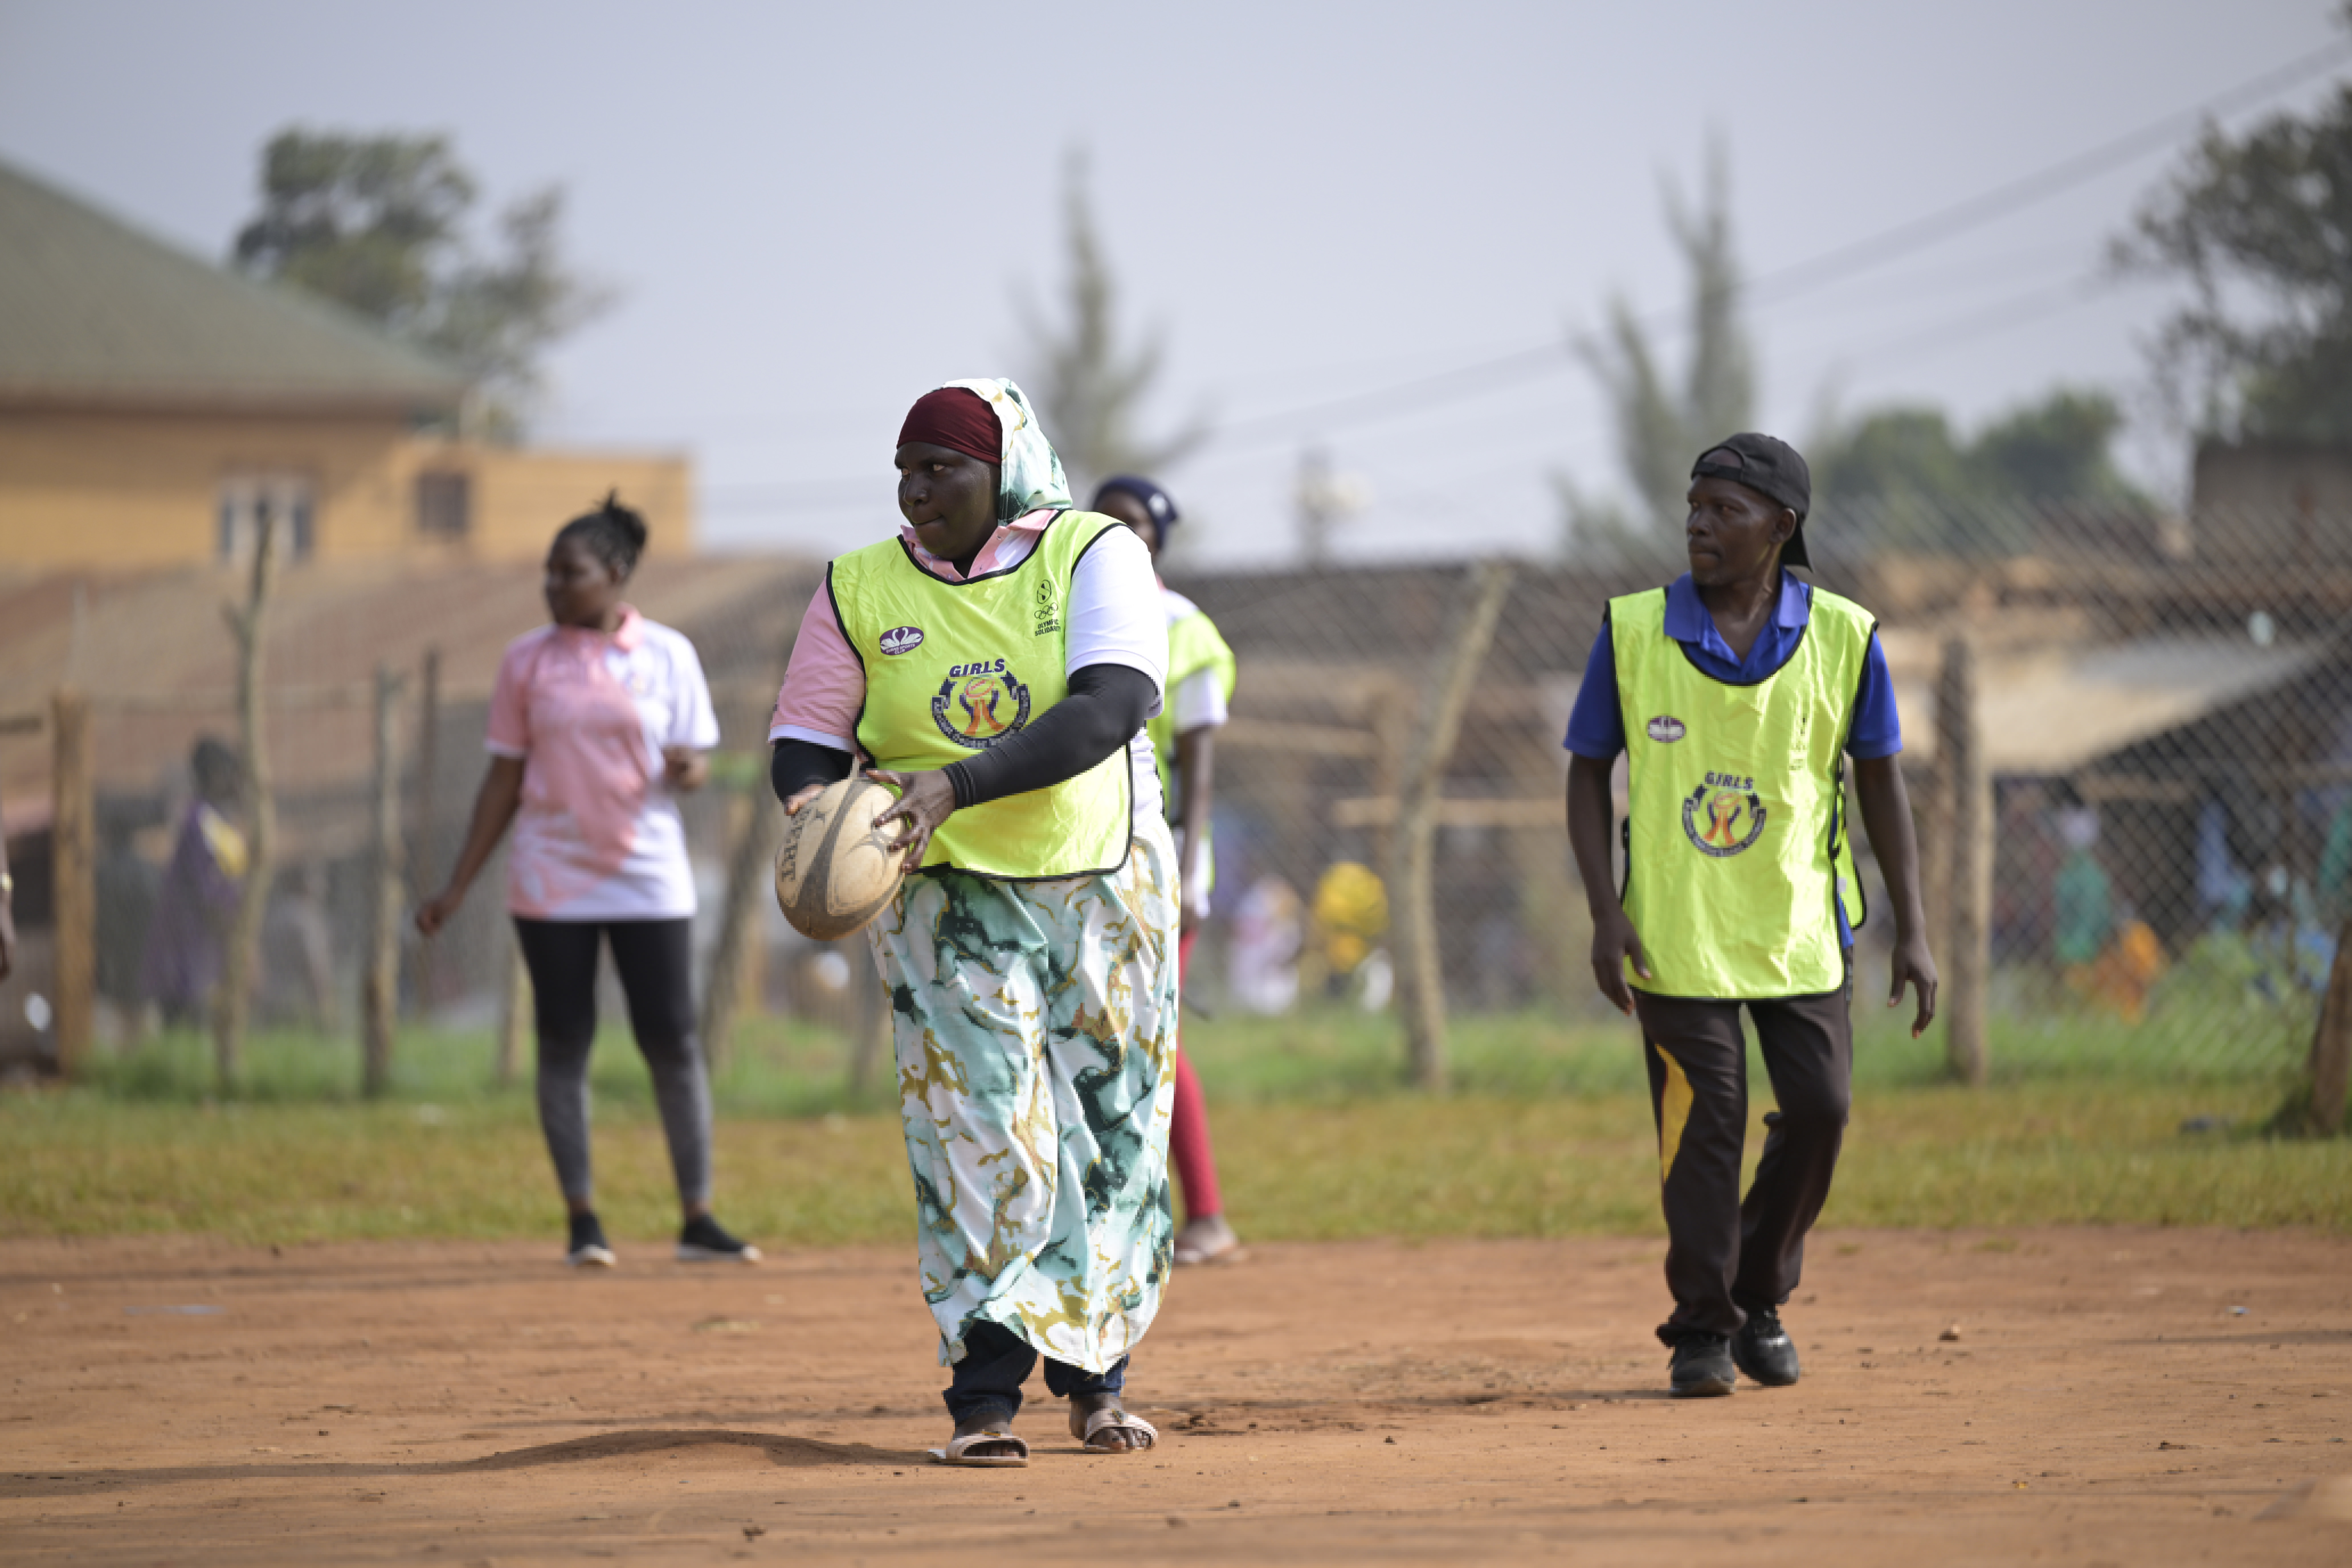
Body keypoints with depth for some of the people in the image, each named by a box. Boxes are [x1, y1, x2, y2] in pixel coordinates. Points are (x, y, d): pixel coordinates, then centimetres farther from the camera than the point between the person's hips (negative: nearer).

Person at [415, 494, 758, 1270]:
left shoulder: (668, 655, 1)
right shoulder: (527, 661, 3)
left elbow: (697, 763, 4)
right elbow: (505, 779, 6)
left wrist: (686, 769, -22)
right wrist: (457, 889, 3)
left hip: (649, 877, 0)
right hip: (552, 879, 0)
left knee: (672, 1041, -3)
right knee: (564, 1043, 0)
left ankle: (697, 1220, 3)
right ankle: (583, 1220, 5)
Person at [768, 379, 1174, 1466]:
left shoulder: (1095, 556, -8)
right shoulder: (859, 591, 0)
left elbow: (1111, 710, -22)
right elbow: (805, 738, 4)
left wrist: (956, 784, -32)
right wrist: (813, 799, -22)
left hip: (1105, 885, 0)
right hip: (944, 895, 0)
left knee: (1115, 1134, 5)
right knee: (983, 1133, -13)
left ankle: (1093, 1378, 22)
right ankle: (983, 1395, -14)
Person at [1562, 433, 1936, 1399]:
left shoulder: (1843, 638, -1)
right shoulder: (1633, 632, -3)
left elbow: (1880, 783, 5)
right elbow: (1588, 775, 3)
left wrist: (1912, 932, 0)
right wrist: (1606, 912, -8)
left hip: (1804, 930, 1)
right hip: (1676, 933, -1)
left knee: (1819, 1109, -2)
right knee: (1701, 1125, -3)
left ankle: (1760, 1298, 20)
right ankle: (1703, 1325, 11)